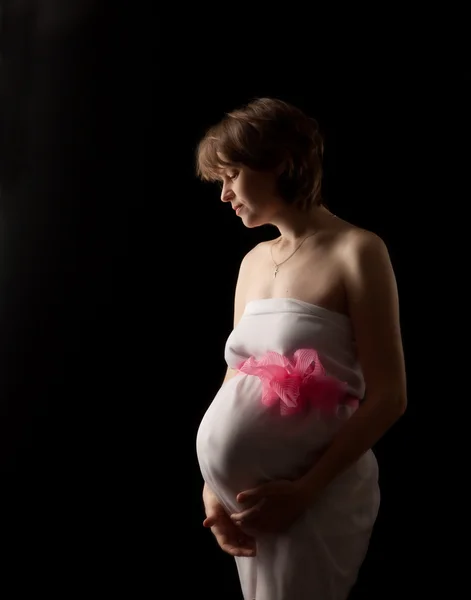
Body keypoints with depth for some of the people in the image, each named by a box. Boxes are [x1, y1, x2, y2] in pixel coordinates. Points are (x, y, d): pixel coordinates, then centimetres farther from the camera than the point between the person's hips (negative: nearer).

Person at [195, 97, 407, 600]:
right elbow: (235, 379, 10)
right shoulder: (254, 262, 9)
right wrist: (214, 486, -1)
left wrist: (303, 490, -17)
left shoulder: (356, 251, -11)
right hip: (252, 499, 6)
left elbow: (388, 397, -14)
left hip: (318, 496, -6)